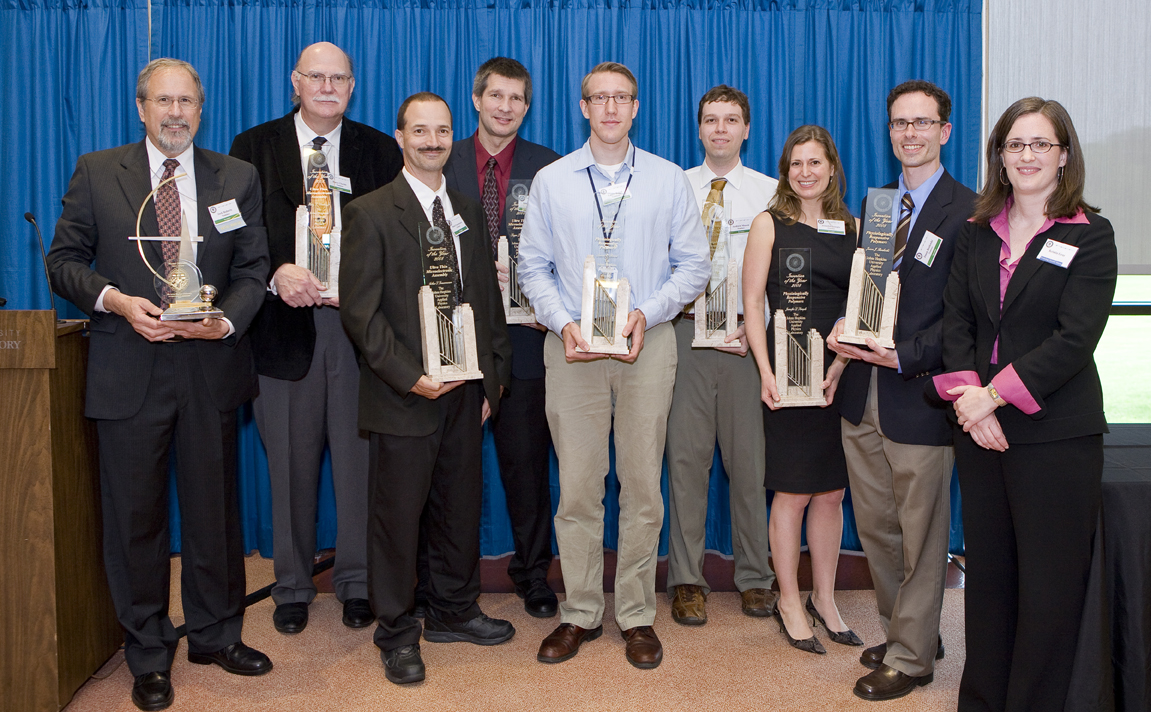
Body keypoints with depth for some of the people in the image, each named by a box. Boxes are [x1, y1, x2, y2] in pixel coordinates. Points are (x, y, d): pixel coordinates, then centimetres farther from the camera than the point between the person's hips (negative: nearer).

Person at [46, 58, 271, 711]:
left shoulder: (237, 178, 8)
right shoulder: (97, 172, 5)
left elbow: (253, 267, 6)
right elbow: (65, 259, 4)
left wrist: (227, 320, -13)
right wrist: (117, 301, -13)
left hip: (210, 367, 1)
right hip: (129, 370, -1)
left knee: (215, 506, 10)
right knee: (135, 514, 7)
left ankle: (216, 634, 28)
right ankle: (149, 653, 22)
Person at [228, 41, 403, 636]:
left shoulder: (380, 150, 10)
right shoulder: (253, 147, 8)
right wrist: (277, 274, -17)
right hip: (287, 325, 0)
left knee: (359, 457, 4)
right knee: (290, 463, 7)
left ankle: (357, 582, 20)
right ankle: (292, 586, 23)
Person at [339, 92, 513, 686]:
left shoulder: (468, 212, 14)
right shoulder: (370, 213, -4)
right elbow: (360, 311, -10)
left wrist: (492, 376, 9)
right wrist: (411, 377, -17)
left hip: (466, 392, 5)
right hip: (405, 396, -5)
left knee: (461, 507, 13)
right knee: (397, 514, 4)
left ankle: (453, 611, 31)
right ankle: (397, 632, 19)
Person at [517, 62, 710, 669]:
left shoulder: (668, 180, 7)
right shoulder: (550, 180, 8)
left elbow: (693, 265, 5)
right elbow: (533, 266, 7)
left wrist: (646, 313, -10)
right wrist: (563, 323, -9)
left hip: (647, 345, 0)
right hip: (571, 347, 0)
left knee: (643, 485, 4)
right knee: (577, 487, 2)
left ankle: (637, 615, 16)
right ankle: (579, 613, 16)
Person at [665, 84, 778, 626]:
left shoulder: (772, 192, 8)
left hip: (748, 335, 0)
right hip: (686, 331, 1)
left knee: (750, 459, 3)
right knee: (686, 455, 2)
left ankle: (755, 578, 18)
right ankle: (686, 580, 13)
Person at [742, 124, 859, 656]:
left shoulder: (852, 227, 10)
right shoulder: (770, 224, 2)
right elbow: (752, 304, -2)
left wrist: (840, 367, -7)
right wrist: (766, 372, -12)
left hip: (841, 372, 3)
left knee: (832, 491, 9)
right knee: (794, 491, 2)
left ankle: (824, 599, 23)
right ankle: (789, 602, 17)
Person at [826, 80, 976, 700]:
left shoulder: (967, 212, -8)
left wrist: (906, 356, -20)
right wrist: (844, 324, -3)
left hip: (919, 395, -6)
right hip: (863, 394, 7)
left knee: (920, 535, 6)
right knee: (875, 527, 16)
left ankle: (911, 656, 21)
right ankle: (901, 631, 34)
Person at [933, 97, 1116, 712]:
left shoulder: (1090, 236, -2)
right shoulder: (977, 234, 11)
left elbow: (1075, 339, -12)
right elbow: (956, 321, 4)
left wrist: (995, 395, -16)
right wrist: (967, 395, -12)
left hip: (1055, 435, -4)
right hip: (979, 429, 4)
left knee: (1049, 586, 2)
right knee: (987, 574, 12)